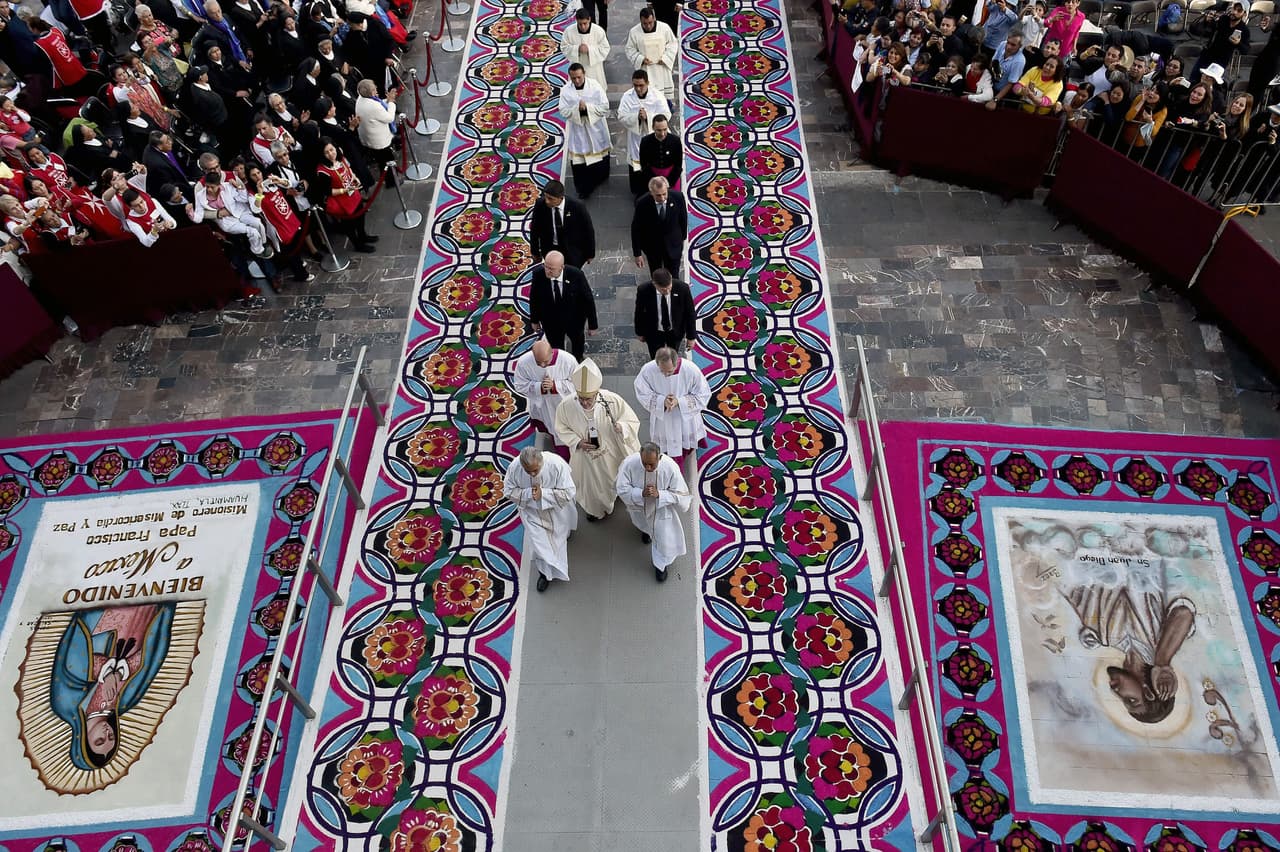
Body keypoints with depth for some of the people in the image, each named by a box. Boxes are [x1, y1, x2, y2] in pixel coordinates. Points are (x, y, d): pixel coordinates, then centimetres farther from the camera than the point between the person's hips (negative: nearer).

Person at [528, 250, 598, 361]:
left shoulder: (576, 275, -33)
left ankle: (578, 358, 66)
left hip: (574, 321, 1)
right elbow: (534, 297, -9)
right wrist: (534, 320, 2)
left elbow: (588, 299, -19)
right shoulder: (538, 273, -28)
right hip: (550, 322, 0)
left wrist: (592, 324, -11)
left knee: (577, 340, 31)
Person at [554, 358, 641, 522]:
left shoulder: (612, 400, -29)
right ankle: (595, 511, 59)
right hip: (585, 459, 0)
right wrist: (577, 442, -24)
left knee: (613, 485, 27)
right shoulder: (565, 406, -26)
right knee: (590, 488, 25)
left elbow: (633, 421, -16)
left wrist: (621, 427, -38)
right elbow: (562, 429, -7)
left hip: (611, 457, 0)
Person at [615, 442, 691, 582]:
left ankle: (661, 564, 37)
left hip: (662, 508, -2)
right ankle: (645, 530, 70)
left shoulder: (671, 467, -37)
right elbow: (622, 489, -23)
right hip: (639, 505, 2)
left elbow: (680, 494, -25)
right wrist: (641, 493, -39)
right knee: (643, 525, 32)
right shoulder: (629, 463, -36)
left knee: (664, 537, 7)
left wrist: (659, 494, -39)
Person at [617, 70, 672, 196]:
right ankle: (637, 192, 32)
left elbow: (665, 115, -18)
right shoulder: (627, 96, -10)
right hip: (635, 138, 1)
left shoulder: (657, 96, -14)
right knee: (635, 167, 12)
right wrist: (636, 117, -30)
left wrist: (648, 116, -31)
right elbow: (621, 118, -13)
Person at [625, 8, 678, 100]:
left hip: (662, 67, 1)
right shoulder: (634, 32, -9)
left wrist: (665, 58, -11)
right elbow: (630, 50, 1)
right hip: (645, 70, -1)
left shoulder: (664, 27, -9)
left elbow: (673, 43, 2)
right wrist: (641, 59, -16)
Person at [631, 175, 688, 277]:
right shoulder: (642, 203, -26)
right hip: (652, 247, -1)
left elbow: (683, 218, -2)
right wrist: (637, 253, -11)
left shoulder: (677, 197, -22)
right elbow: (636, 229, -14)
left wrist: (682, 238, 11)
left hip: (673, 245, 1)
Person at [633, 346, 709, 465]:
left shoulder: (691, 369, -29)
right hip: (663, 421, 0)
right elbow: (642, 394, -11)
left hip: (686, 418, 0)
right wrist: (662, 401, -29)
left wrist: (679, 401, -29)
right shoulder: (647, 370, -26)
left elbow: (703, 395, -16)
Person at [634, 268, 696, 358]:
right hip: (653, 333, -1)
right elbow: (639, 312, -10)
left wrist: (691, 336, -5)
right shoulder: (643, 291, -30)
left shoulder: (682, 288, -29)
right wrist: (640, 333, 4)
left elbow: (690, 313, -14)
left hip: (676, 332, 1)